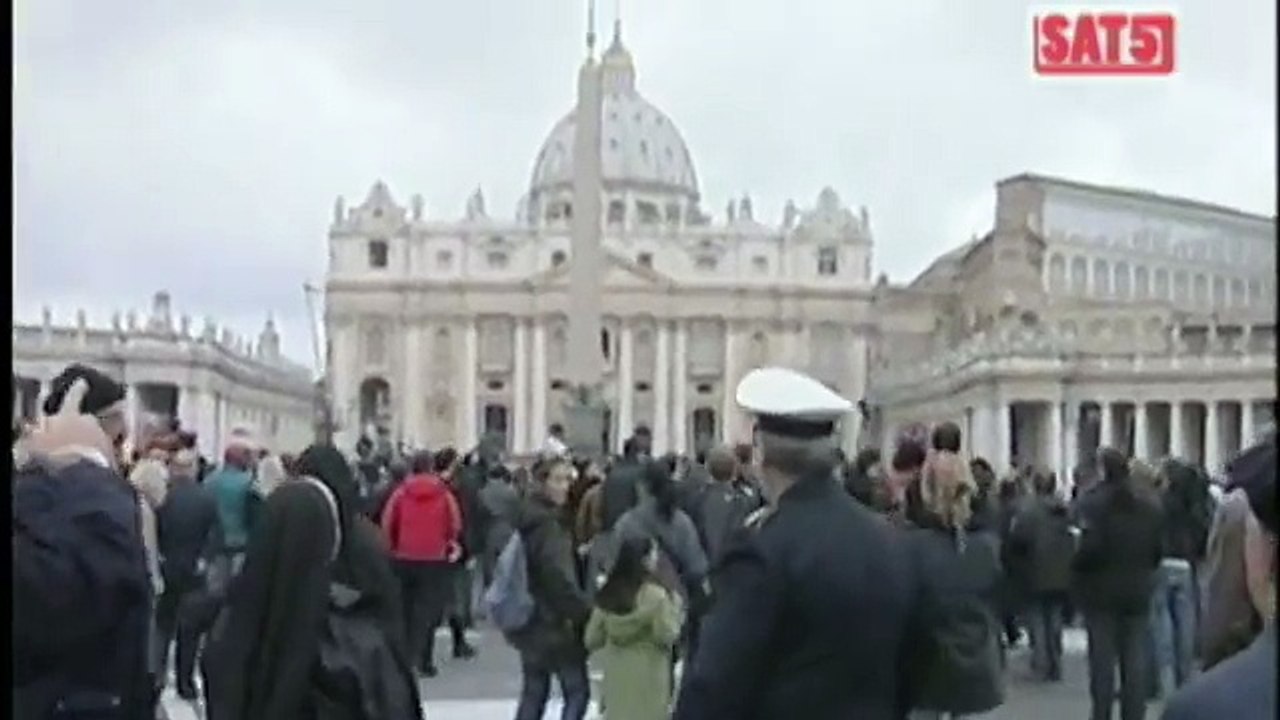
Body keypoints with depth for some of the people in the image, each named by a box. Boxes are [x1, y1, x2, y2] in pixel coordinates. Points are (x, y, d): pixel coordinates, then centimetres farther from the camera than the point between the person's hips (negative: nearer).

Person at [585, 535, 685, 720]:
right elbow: (666, 636, -13)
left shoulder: (607, 596, 1)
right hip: (648, 678, -5)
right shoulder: (656, 595, -15)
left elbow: (592, 640, 3)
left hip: (616, 677, 5)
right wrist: (674, 606, -3)